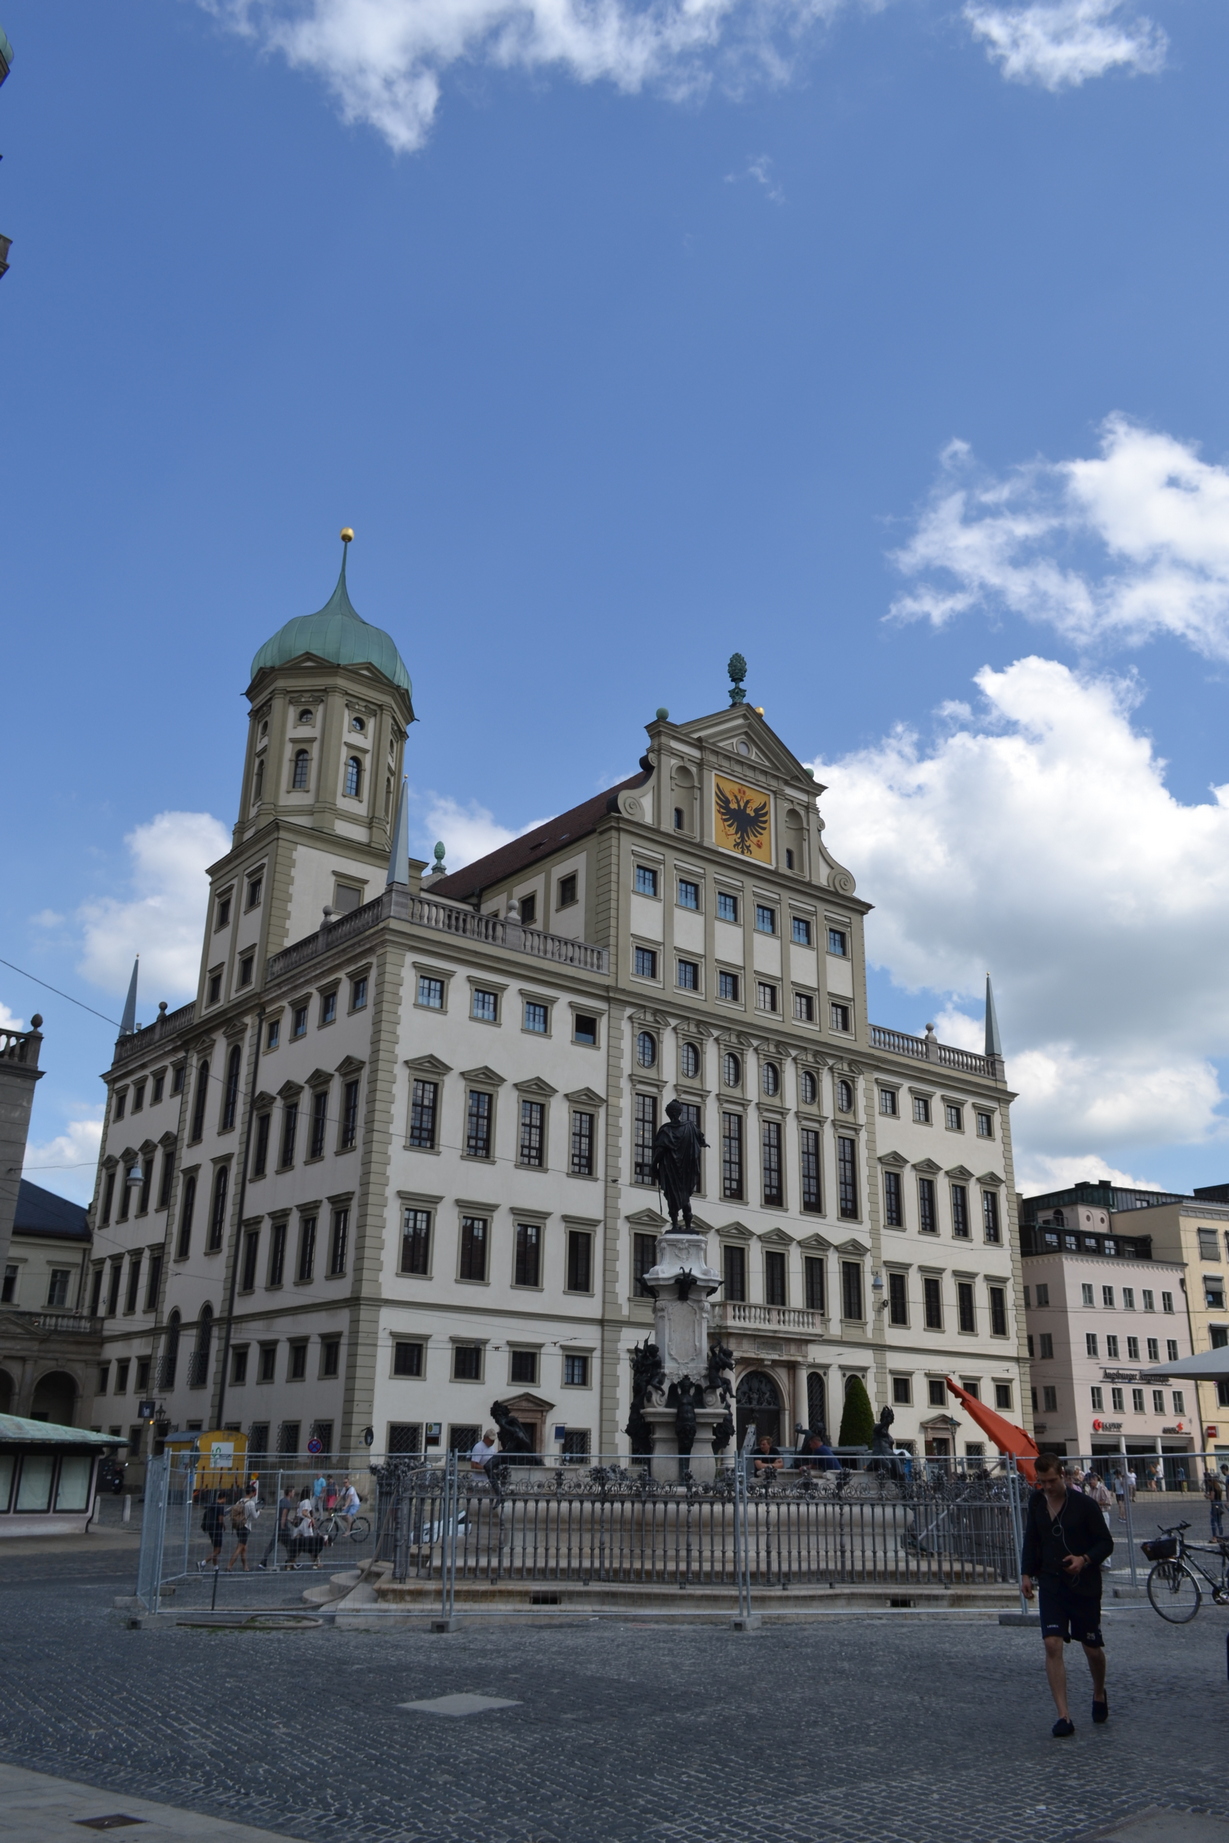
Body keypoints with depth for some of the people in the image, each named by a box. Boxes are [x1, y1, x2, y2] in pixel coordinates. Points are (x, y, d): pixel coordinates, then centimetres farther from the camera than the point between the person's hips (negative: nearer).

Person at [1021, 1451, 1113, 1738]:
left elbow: (1106, 1543, -7)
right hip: (1051, 1585, 3)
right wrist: (1026, 1573, 4)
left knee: (1092, 1648, 10)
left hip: (1084, 1586, -3)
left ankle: (1099, 1695, 41)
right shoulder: (1036, 1502, 1)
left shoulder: (1084, 1505, -13)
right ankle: (1063, 1716, -7)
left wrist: (1085, 1560, -23)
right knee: (1052, 1645, -11)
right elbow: (1031, 1540, 13)